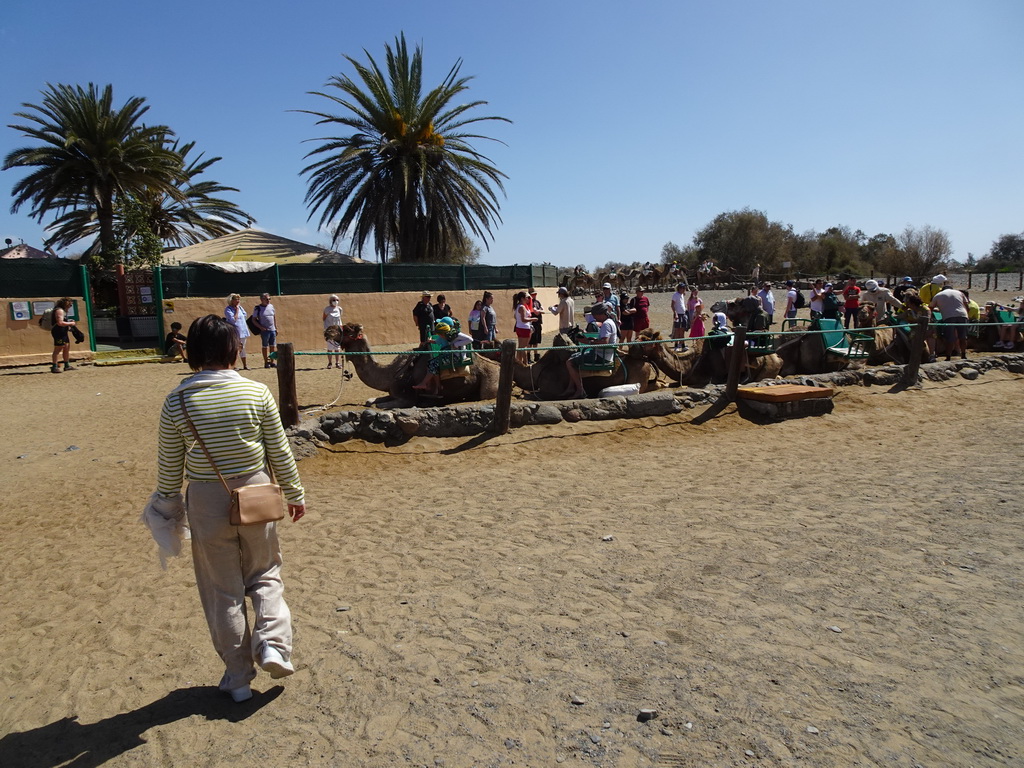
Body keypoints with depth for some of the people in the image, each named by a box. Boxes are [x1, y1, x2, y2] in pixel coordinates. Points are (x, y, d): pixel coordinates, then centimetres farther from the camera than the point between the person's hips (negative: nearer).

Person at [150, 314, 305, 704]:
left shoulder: (177, 401, -8)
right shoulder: (256, 392, -9)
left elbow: (169, 465, -1)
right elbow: (279, 452, -3)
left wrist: (166, 504, 15)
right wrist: (294, 494, 9)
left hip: (207, 500, 0)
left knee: (222, 592, 14)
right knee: (265, 575, 22)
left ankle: (238, 676, 25)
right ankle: (273, 642, 3)